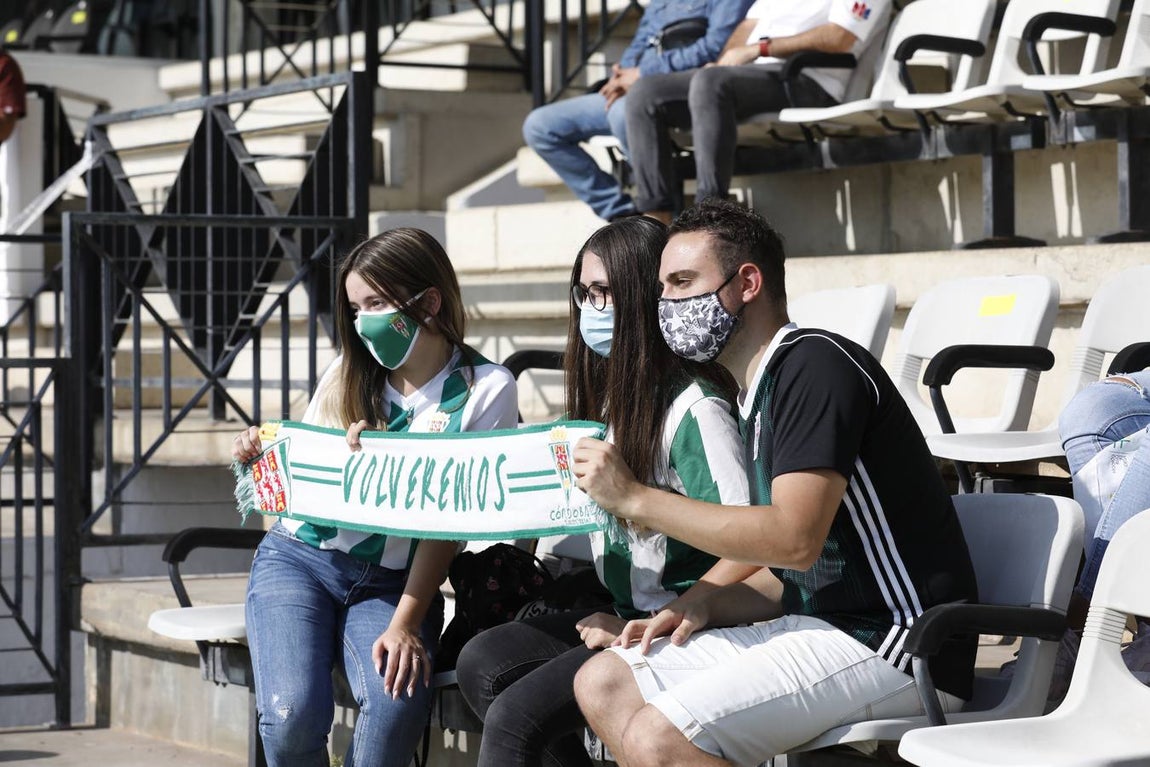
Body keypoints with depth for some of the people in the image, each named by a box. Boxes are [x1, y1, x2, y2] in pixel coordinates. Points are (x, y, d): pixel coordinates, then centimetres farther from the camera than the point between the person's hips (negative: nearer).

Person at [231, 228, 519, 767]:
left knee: (397, 704, -32)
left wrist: (405, 624, -17)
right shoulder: (347, 374, 7)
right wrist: (261, 456, -5)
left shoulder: (484, 390, -3)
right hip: (299, 558, 2)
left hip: (391, 582, -2)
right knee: (292, 711, -26)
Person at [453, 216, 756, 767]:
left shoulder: (694, 409, -16)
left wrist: (644, 632, -19)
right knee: (480, 663, -10)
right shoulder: (613, 395, 13)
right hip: (622, 612, 9)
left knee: (514, 716, -20)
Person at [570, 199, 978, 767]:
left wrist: (634, 499, -17)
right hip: (818, 623, 10)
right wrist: (705, 607, 0)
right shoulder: (759, 393, 19)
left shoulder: (815, 364, -12)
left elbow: (795, 539, -23)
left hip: (892, 645, -10)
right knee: (601, 684, 6)